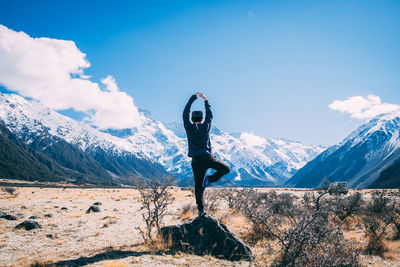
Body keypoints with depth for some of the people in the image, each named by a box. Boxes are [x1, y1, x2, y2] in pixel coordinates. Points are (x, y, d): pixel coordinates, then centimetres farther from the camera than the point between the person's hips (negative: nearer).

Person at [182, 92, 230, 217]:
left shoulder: (189, 127, 3)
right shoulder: (205, 126, 3)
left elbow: (185, 113, 14)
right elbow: (210, 115, 21)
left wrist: (193, 98, 21)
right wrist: (206, 101, 30)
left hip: (196, 161, 2)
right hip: (207, 158, -1)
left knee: (198, 186, 7)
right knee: (226, 168, 17)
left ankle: (201, 209, 3)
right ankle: (210, 179, -2)